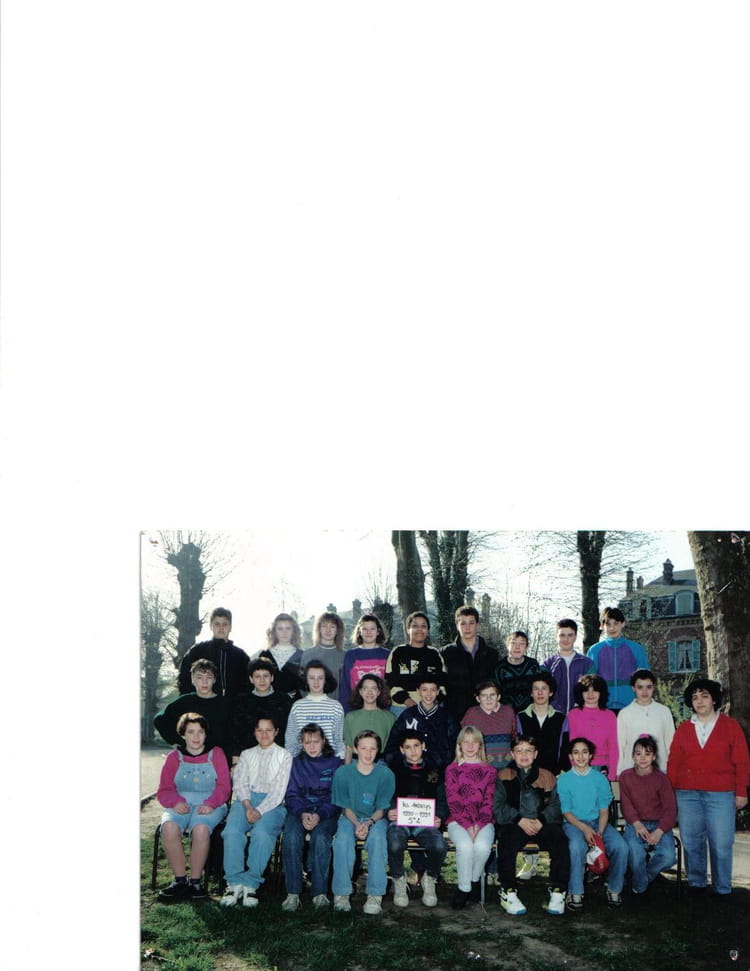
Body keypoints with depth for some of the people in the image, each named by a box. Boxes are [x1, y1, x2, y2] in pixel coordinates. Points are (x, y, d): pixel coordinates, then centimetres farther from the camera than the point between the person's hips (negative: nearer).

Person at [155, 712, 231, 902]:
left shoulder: (216, 754, 8)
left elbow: (224, 787, 1)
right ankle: (180, 880, -20)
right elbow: (164, 790, 8)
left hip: (210, 806, -2)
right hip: (180, 805, 2)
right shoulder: (174, 757, 12)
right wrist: (176, 802, -14)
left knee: (201, 829, -35)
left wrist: (210, 803, -18)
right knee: (169, 827, -32)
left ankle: (195, 881, -21)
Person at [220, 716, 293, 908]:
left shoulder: (284, 756, 9)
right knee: (232, 830, -28)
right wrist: (248, 807, -11)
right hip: (246, 800, 3)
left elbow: (279, 791, -1)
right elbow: (240, 784, 8)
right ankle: (235, 882, -24)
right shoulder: (247, 755, 20)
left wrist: (259, 811, -15)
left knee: (261, 832, -33)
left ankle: (251, 884, -27)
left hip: (272, 804, -3)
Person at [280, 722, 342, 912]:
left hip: (326, 813, -1)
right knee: (291, 836, -31)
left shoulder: (334, 763, 6)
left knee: (320, 837, -34)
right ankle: (293, 894, -28)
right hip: (299, 811, 2)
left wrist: (319, 815, -17)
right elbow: (291, 794, 7)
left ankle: (320, 893, -27)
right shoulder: (296, 763, 13)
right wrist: (302, 813, -13)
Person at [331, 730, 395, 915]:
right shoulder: (343, 773, -5)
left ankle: (375, 896, -31)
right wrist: (357, 824, -21)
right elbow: (345, 807, -2)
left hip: (376, 819, -1)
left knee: (377, 838, -34)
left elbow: (382, 809, -5)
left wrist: (368, 823, -25)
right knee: (343, 839, -32)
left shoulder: (385, 774, -7)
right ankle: (341, 894, -25)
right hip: (349, 818, 1)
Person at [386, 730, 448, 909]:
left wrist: (439, 817, -5)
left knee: (439, 846, -30)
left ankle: (429, 880, 2)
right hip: (399, 821, -1)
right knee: (395, 845, -35)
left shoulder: (434, 772, 19)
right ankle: (399, 881, -4)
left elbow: (442, 800, 14)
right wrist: (389, 812, -12)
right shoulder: (394, 770, 15)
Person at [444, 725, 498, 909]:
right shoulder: (452, 770, 10)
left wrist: (478, 825, -11)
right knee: (465, 846, -32)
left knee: (482, 846, -31)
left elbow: (489, 802, 5)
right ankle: (464, 887, -13)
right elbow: (453, 801, 1)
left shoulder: (489, 771, 13)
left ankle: (474, 880, -3)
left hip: (483, 822, 1)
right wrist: (467, 825, -13)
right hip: (458, 820, -1)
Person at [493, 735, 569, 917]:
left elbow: (555, 805, 6)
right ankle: (508, 893, -23)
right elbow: (497, 807, 1)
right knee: (507, 842, -33)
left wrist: (541, 820, -13)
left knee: (559, 840, -29)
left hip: (542, 824, 2)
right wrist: (520, 820, -13)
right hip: (513, 824, -1)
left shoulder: (547, 777, 18)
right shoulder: (503, 776, 13)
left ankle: (558, 892, -19)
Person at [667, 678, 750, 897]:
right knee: (691, 841, 6)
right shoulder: (683, 729, 10)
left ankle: (722, 888, 11)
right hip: (687, 795, 2)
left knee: (721, 844, -3)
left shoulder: (730, 726, 5)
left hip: (720, 795, -2)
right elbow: (673, 762, 10)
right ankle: (696, 883, 20)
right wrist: (669, 792, 7)